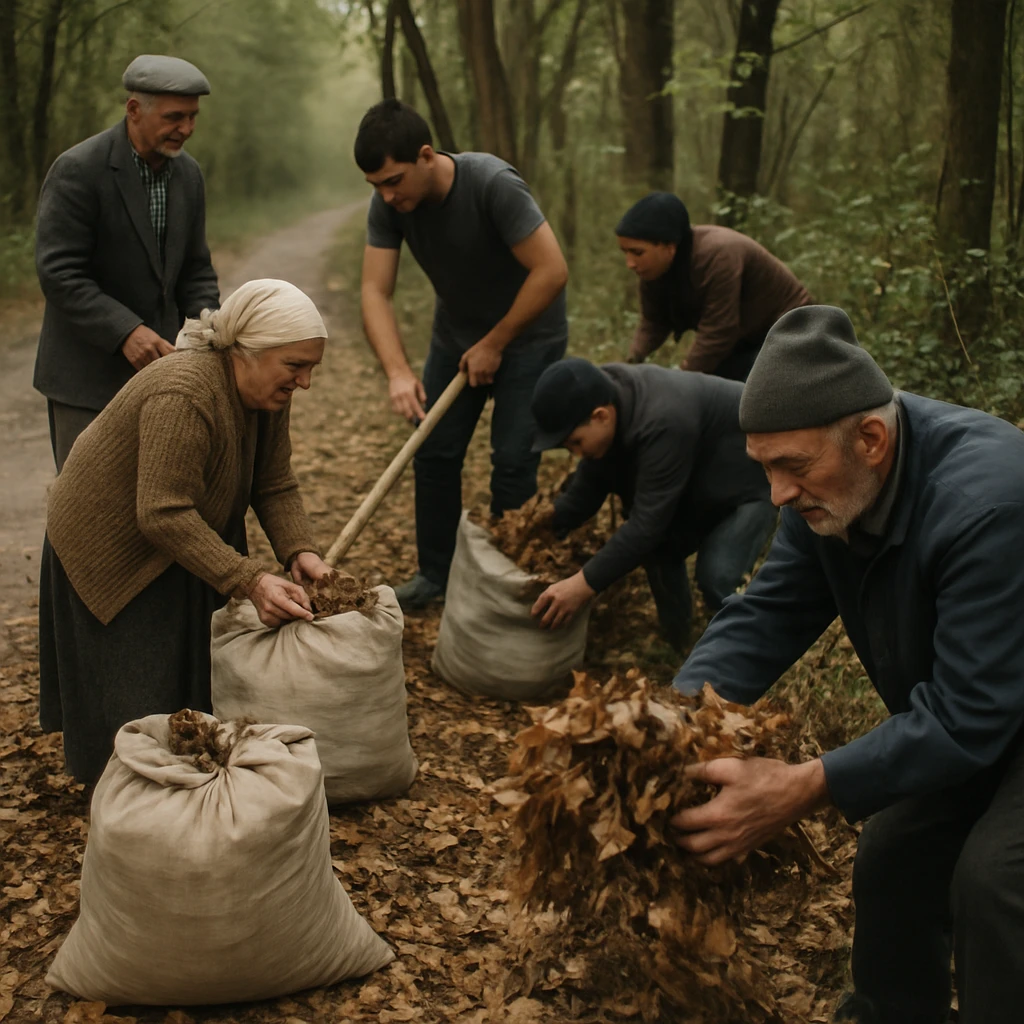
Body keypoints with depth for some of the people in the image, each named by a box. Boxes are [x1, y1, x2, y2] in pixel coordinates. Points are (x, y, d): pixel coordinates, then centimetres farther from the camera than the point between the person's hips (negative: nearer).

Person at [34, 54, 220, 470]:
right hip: (87, 376, -6)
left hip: (156, 361, 6)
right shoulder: (78, 170, -15)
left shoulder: (187, 174, 6)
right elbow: (58, 273, -19)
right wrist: (126, 331, -28)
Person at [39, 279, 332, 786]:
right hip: (113, 549, -8)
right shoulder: (183, 397, -36)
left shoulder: (268, 393, -9)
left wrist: (299, 551, -22)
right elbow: (164, 516, -37)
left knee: (200, 678, 14)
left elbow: (275, 487, -5)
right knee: (144, 694, 0)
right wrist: (250, 581, -39)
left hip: (180, 540, 8)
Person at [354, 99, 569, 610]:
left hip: (527, 334, -5)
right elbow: (375, 292, -18)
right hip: (456, 334, 5)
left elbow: (551, 271, -30)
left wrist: (494, 344, -22)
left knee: (512, 462, -7)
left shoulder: (493, 184, -30)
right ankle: (435, 575, 20)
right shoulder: (388, 205, -15)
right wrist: (397, 371, -33)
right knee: (434, 454, 5)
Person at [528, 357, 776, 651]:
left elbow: (648, 520, -42)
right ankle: (676, 647, 22)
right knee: (658, 549, 3)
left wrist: (584, 584, -43)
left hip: (754, 475, -9)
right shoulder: (608, 396, -14)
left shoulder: (663, 424, -42)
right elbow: (586, 488, -7)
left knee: (716, 577, -24)